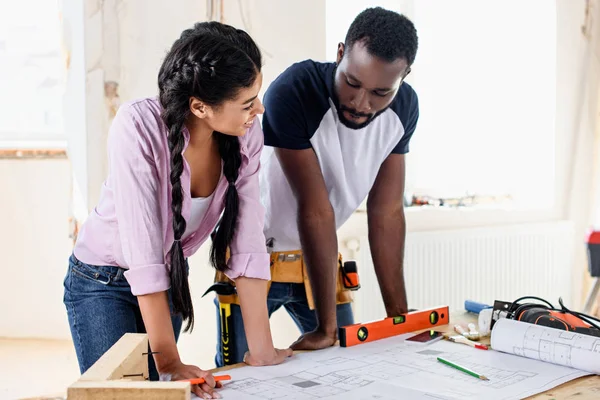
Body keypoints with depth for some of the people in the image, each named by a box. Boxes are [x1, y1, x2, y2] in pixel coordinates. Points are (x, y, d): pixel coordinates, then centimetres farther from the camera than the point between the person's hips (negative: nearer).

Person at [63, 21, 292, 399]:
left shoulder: (247, 135, -19)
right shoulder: (139, 126, -32)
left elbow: (248, 239, -20)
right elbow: (141, 247, -36)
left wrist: (262, 349, -21)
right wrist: (169, 361, -36)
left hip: (170, 278, 4)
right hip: (103, 281, -4)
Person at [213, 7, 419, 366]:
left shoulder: (404, 107, -11)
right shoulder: (292, 93, -28)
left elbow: (386, 212, -8)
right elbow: (315, 209, -29)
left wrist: (399, 315, -8)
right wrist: (326, 326, -23)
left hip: (317, 255, 5)